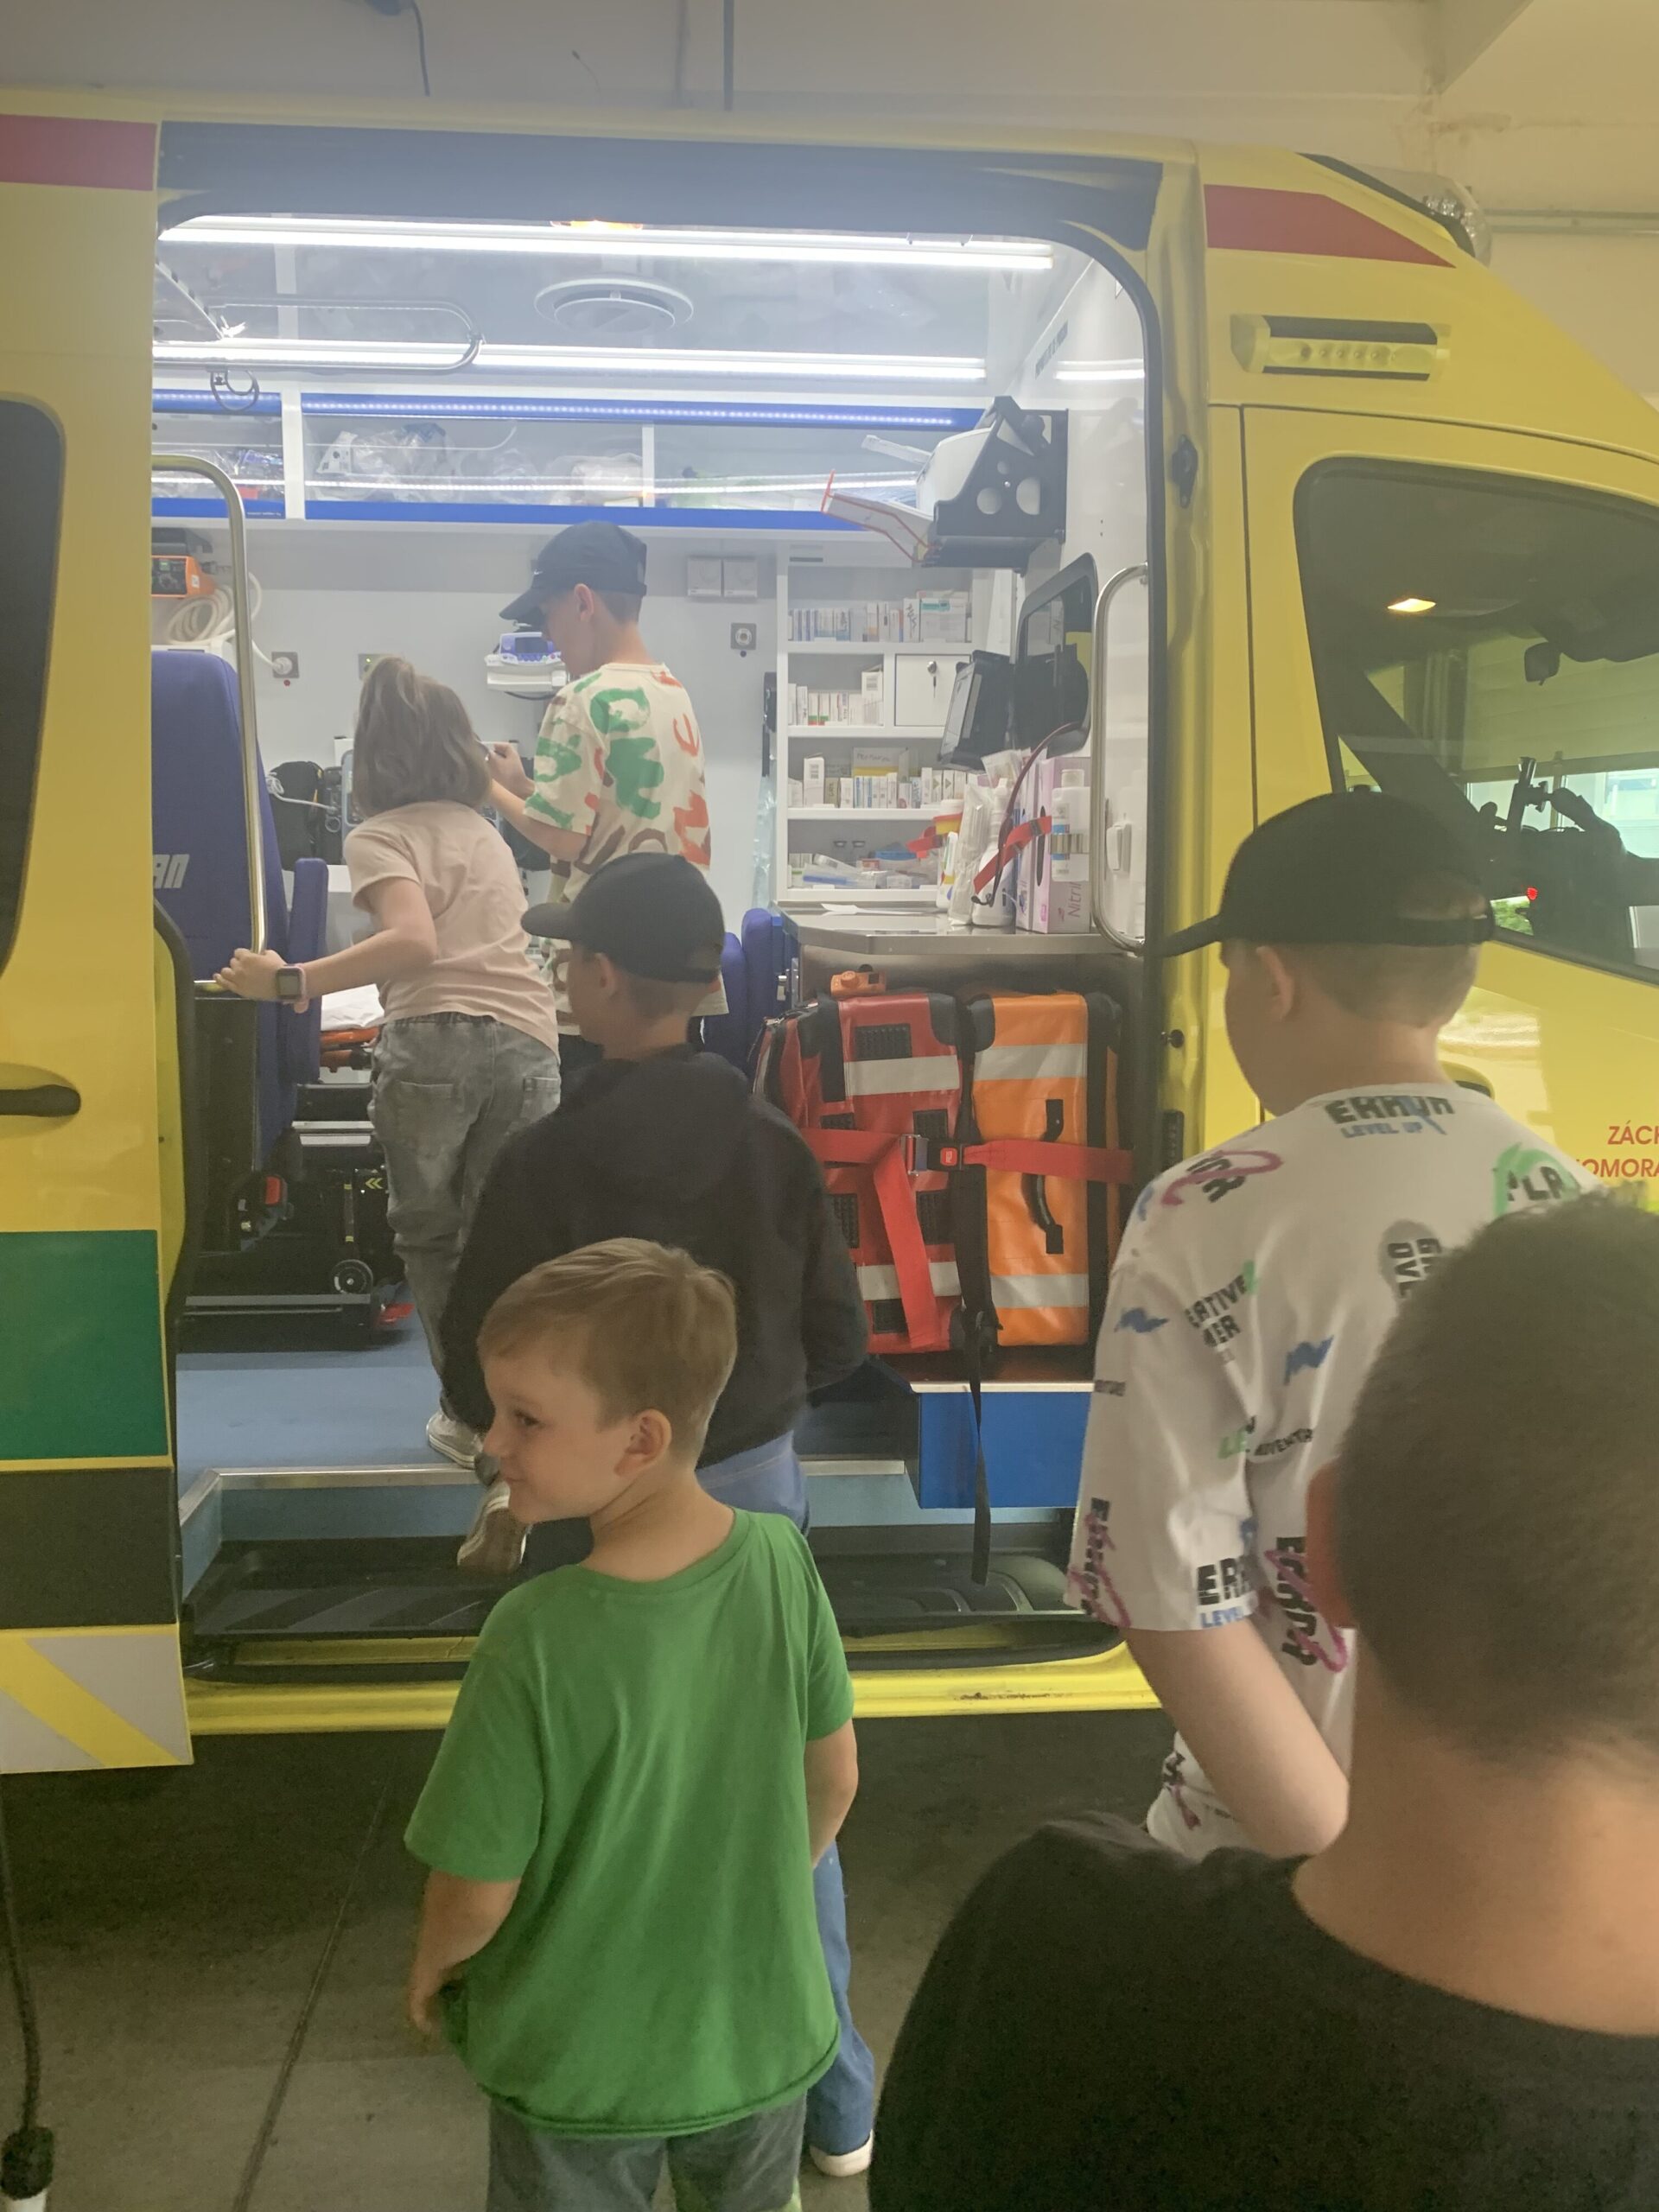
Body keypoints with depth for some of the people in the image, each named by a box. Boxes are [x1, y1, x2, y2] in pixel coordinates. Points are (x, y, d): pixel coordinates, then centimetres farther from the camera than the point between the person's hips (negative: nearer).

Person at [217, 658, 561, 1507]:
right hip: (529, 1041, 4)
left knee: (427, 1233, 13)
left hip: (434, 1040, -4)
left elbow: (414, 943, -13)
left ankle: (468, 1411, 14)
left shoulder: (378, 836, 6)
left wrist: (291, 983, -14)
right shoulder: (481, 829, 26)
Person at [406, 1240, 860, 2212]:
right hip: (764, 2037, 3)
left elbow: (479, 1889, -20)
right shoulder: (783, 1559, -20)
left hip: (585, 2067, -3)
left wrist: (432, 1968, 3)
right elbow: (835, 1780, -6)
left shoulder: (538, 1639, -31)